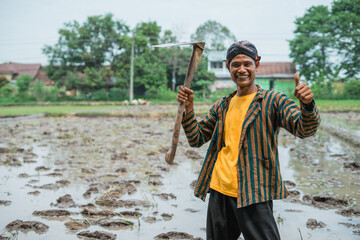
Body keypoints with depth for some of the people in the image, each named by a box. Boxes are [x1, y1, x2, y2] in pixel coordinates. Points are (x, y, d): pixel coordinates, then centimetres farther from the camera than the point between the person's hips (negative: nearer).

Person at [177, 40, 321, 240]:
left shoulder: (273, 101, -3)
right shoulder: (221, 106, 12)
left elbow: (305, 129, -15)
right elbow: (196, 139, 13)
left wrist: (307, 105, -37)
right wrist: (188, 109, -3)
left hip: (254, 194, -5)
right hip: (219, 191, 5)